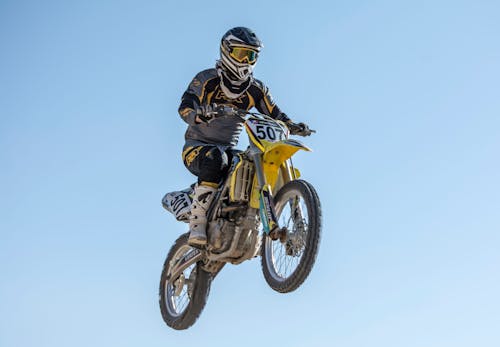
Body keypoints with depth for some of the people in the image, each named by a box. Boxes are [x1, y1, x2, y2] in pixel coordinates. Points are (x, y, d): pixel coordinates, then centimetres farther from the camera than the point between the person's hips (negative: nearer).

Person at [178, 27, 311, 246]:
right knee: (215, 159, -38)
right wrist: (202, 115, -45)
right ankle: (197, 224, -38)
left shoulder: (256, 89, 7)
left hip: (228, 150, 5)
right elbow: (185, 107, -21)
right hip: (196, 146, -5)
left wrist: (294, 126, -18)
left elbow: (275, 115, 4)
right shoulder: (206, 79, -7)